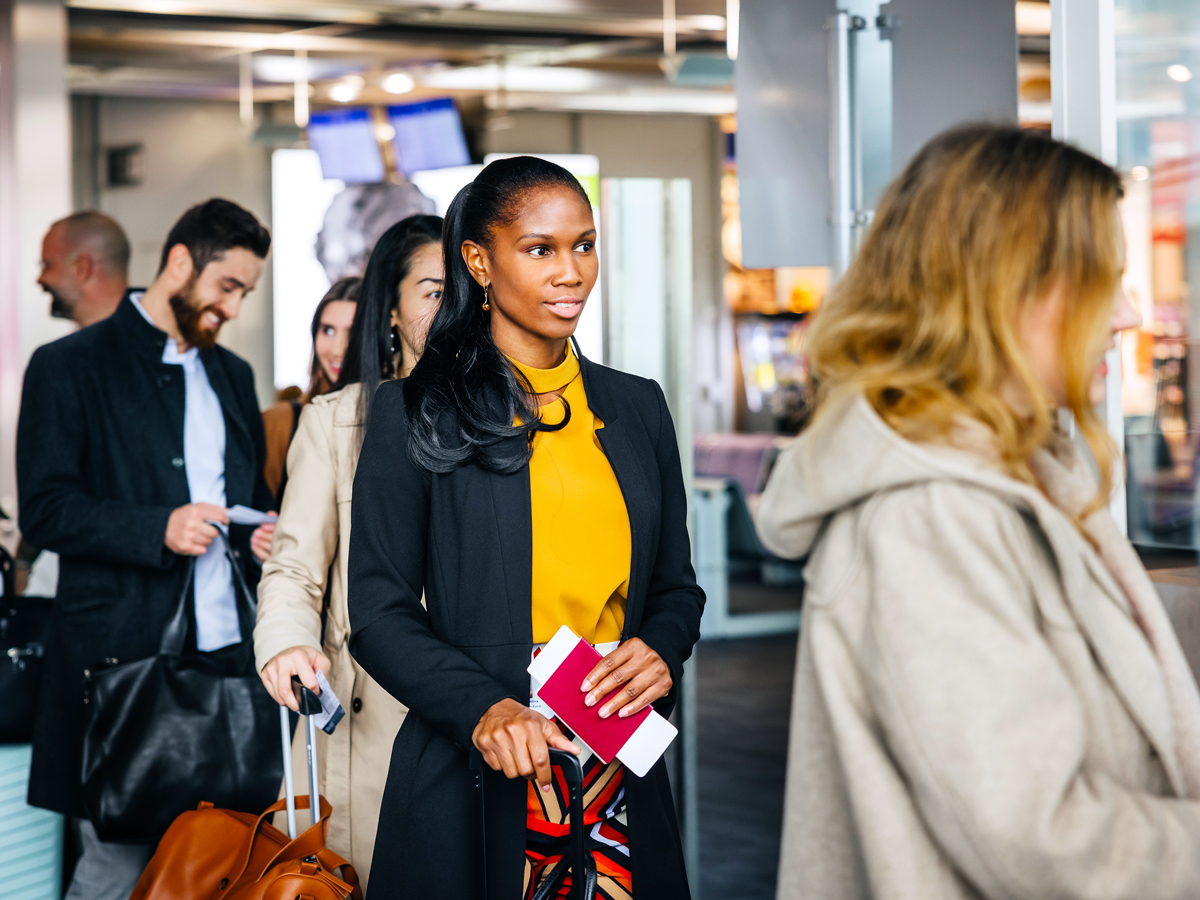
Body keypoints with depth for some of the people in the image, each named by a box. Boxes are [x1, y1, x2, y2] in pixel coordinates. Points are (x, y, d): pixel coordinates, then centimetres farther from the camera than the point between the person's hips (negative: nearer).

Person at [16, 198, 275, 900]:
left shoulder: (233, 377, 20)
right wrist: (158, 528, -19)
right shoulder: (71, 366, 0)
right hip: (123, 656, -5)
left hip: (227, 657, 6)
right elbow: (45, 509, -7)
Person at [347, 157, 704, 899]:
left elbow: (676, 586, 17)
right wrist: (480, 707, -20)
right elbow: (381, 615, -4)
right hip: (472, 783, -3)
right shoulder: (417, 413, -1)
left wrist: (661, 651, -6)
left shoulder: (638, 407, 12)